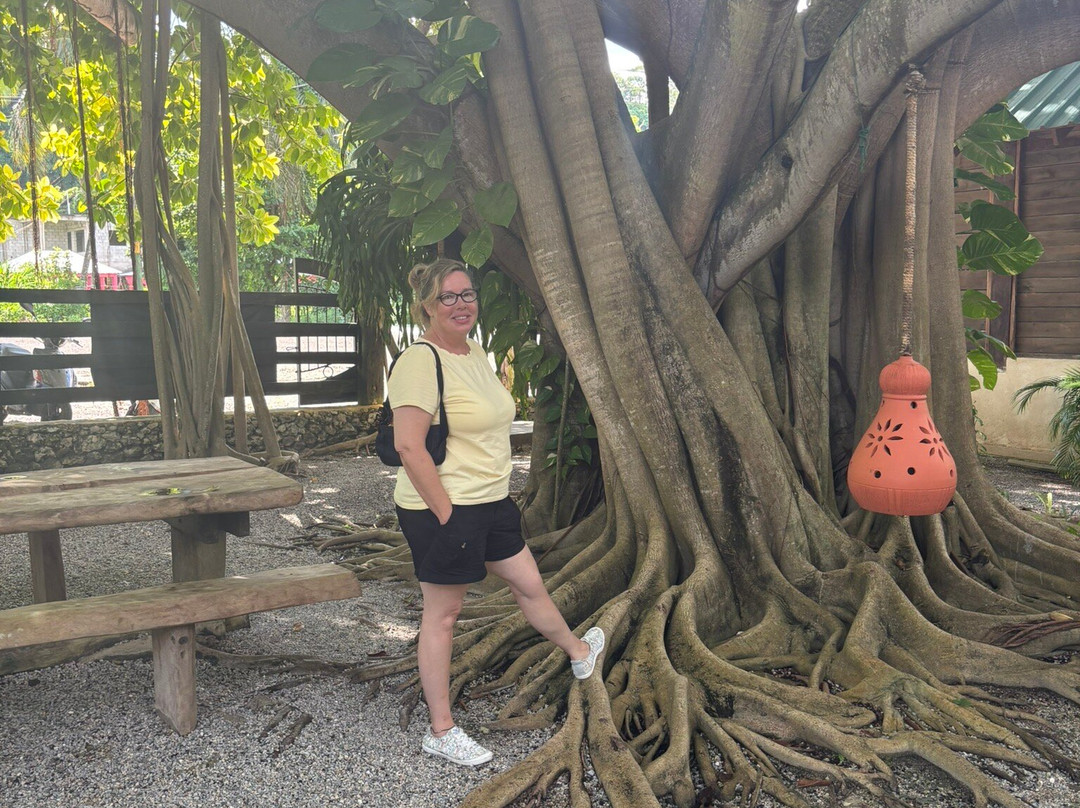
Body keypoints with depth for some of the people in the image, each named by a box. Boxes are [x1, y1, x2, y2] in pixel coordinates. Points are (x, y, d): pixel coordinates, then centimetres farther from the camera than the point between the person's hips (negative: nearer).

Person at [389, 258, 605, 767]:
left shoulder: (476, 355, 11)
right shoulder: (419, 363, -19)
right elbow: (408, 446, -24)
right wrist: (445, 512, -22)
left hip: (492, 502, 9)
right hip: (444, 511, -9)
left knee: (530, 585, 24)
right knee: (442, 614, 5)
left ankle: (580, 654, 49)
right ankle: (440, 732, 20)